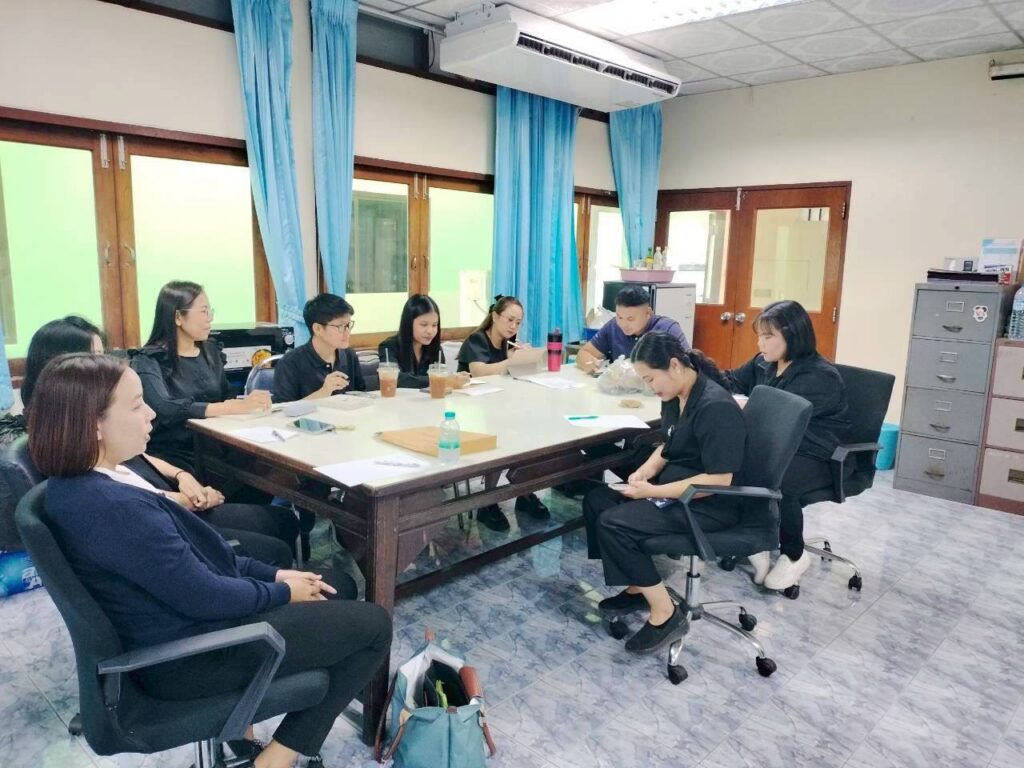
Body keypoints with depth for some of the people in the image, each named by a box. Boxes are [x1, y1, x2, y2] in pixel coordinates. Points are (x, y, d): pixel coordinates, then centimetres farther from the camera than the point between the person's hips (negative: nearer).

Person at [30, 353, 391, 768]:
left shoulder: (73, 486, 1)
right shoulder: (115, 508, -32)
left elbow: (191, 553, 7)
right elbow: (203, 595, -25)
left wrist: (273, 574, 4)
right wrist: (281, 591, -8)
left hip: (170, 633, 10)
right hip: (187, 658, -10)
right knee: (373, 623, -2)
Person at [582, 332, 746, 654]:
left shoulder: (715, 407, -25)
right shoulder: (675, 397, 2)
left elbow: (719, 479, -26)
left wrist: (654, 491, -24)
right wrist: (646, 471, -2)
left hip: (711, 504, -10)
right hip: (675, 486, 10)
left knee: (613, 524, -21)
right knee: (596, 500, 3)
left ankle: (666, 615, -7)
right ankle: (638, 588, 13)